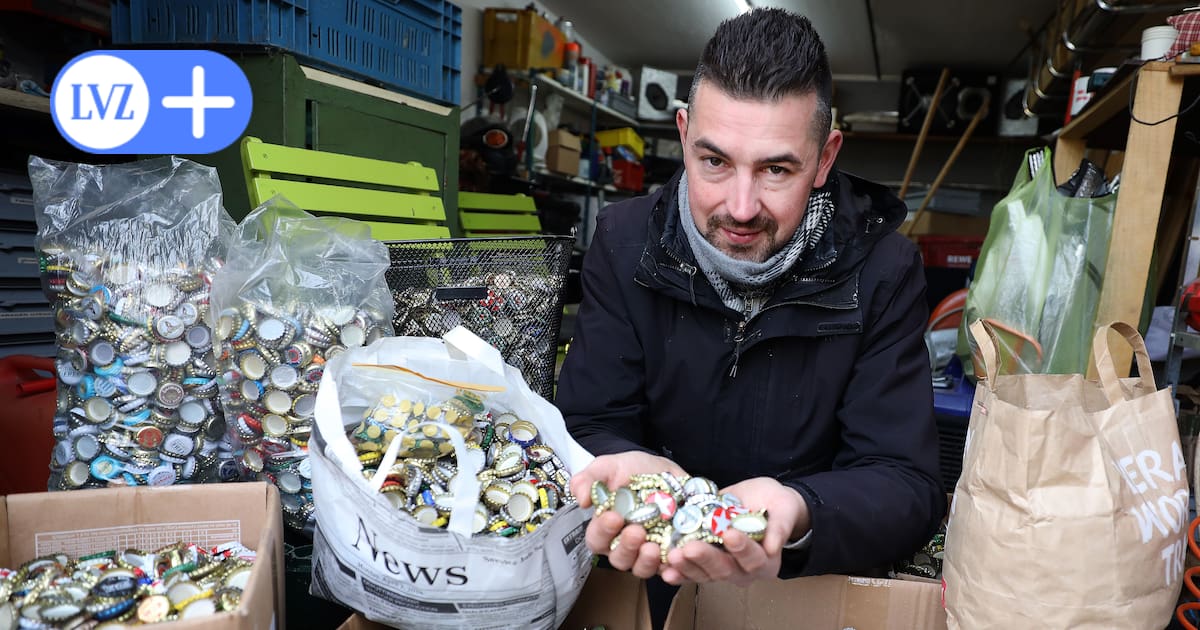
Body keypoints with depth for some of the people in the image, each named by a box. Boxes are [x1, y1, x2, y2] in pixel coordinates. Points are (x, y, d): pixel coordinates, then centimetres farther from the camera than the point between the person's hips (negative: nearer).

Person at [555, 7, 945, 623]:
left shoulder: (882, 270, -10)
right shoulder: (625, 242, -7)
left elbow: (905, 483, -13)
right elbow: (590, 427, -7)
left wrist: (796, 515, -35)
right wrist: (636, 471, -31)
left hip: (817, 579, 1)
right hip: (647, 572, 0)